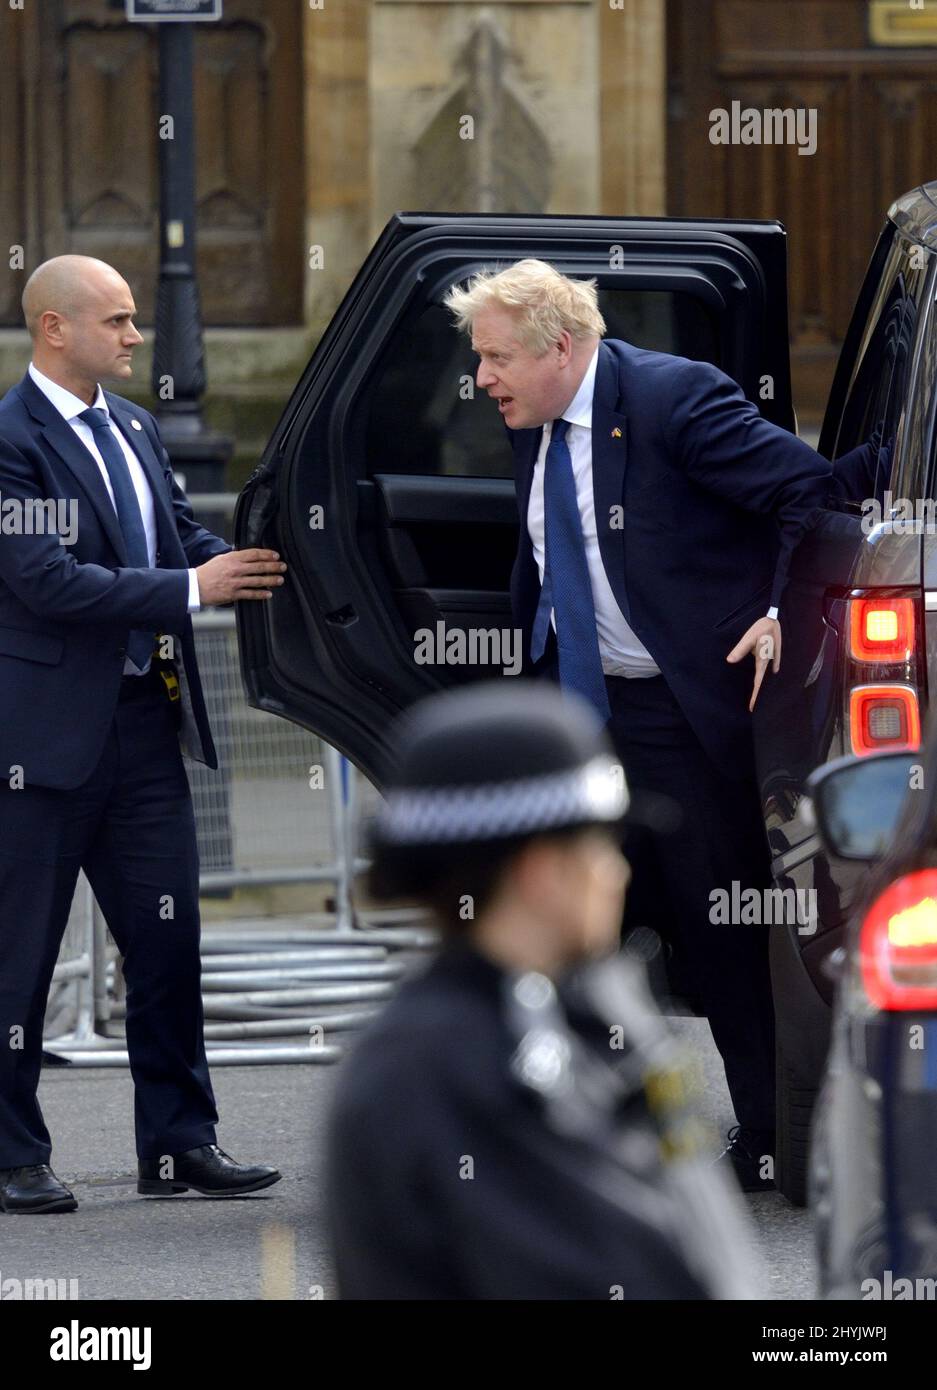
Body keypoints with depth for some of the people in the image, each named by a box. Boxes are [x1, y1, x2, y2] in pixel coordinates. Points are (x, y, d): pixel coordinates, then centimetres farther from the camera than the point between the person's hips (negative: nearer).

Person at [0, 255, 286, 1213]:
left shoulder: (134, 429, 12)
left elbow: (183, 535, 19)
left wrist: (244, 568, -1)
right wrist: (191, 589, -20)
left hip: (142, 718, 8)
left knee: (167, 939, 10)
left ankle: (178, 1142, 17)